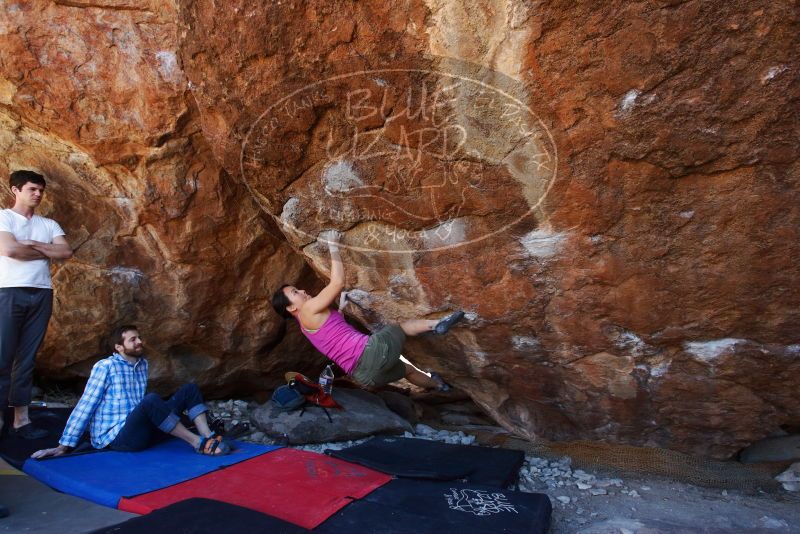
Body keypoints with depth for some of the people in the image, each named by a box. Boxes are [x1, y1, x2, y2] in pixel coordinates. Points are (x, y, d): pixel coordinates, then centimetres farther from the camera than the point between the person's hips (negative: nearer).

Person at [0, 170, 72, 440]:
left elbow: (66, 252, 4)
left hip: (41, 294, 4)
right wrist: (46, 252, 0)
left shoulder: (49, 224, 17)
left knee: (27, 358, 6)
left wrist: (33, 244, -7)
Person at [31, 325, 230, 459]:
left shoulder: (143, 364, 13)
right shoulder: (106, 366, -6)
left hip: (142, 431, 7)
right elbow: (86, 406, -8)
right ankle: (197, 443, -27)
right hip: (116, 437, -7)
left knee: (190, 389, -3)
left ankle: (208, 438, -21)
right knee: (151, 399, -36)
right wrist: (64, 445, -9)